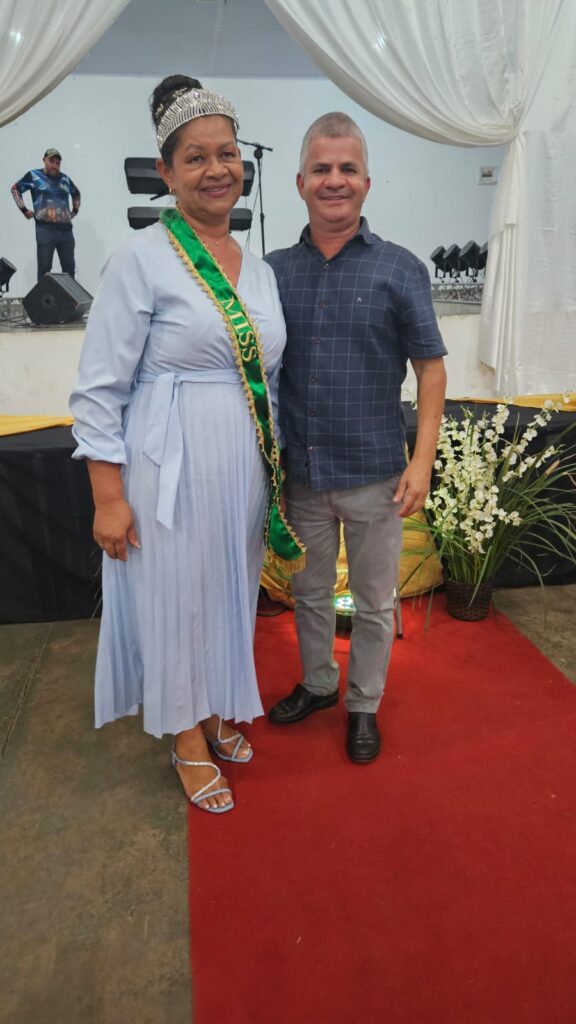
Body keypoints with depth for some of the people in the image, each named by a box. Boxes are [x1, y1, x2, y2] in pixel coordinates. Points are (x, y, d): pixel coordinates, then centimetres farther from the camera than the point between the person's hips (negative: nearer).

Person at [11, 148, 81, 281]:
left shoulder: (65, 179, 15)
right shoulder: (34, 176, 4)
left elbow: (76, 194, 34)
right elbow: (15, 188, 11)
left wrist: (75, 210, 21)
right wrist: (24, 209, 3)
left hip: (66, 229, 4)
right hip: (45, 229, -4)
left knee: (69, 268, 4)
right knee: (44, 268, -5)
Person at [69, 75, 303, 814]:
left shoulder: (258, 269, 10)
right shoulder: (141, 260, -9)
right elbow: (99, 390, -11)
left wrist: (275, 468, 13)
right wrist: (109, 497, -14)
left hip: (243, 467, 6)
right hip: (169, 469, -6)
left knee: (231, 593, 18)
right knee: (176, 599, 8)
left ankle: (219, 712, 43)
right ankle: (188, 740, 32)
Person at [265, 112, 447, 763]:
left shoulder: (399, 270, -4)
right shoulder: (274, 270, 3)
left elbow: (430, 366, -3)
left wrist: (423, 459, -11)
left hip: (374, 475, -2)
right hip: (301, 472, 3)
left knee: (374, 604, 12)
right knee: (309, 592, 19)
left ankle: (364, 704, 34)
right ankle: (317, 685, 42)